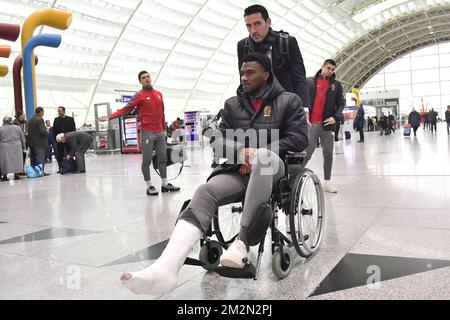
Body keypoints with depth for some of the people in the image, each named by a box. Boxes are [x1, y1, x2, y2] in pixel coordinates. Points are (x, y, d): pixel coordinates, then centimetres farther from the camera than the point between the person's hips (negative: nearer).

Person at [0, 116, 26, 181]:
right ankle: (16, 175, 8)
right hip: (16, 147, 2)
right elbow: (22, 138, 9)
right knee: (16, 161, 8)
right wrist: (23, 146, 17)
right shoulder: (17, 128, 7)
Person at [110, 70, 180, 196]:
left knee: (163, 158, 10)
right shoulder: (139, 96, -3)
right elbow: (127, 108, -10)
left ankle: (165, 184, 19)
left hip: (159, 133, 6)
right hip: (147, 132, -6)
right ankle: (149, 186, 6)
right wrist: (111, 116, -21)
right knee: (147, 160, -2)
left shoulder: (159, 94, 14)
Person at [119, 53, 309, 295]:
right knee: (205, 193, -28)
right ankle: (164, 269, -48)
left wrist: (259, 152, -13)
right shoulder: (232, 104, 19)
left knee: (263, 155, -40)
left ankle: (242, 243, -34)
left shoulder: (288, 101, 9)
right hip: (238, 170, 3)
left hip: (273, 167, -3)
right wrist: (240, 151, -12)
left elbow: (299, 138, -1)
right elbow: (220, 141, 12)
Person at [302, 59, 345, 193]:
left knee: (328, 154, 7)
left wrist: (335, 117, -6)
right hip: (311, 124, -3)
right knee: (307, 154, -4)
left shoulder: (336, 85, 10)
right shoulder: (309, 81, 5)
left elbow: (341, 103, 9)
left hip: (327, 124, 3)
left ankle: (327, 183, 15)